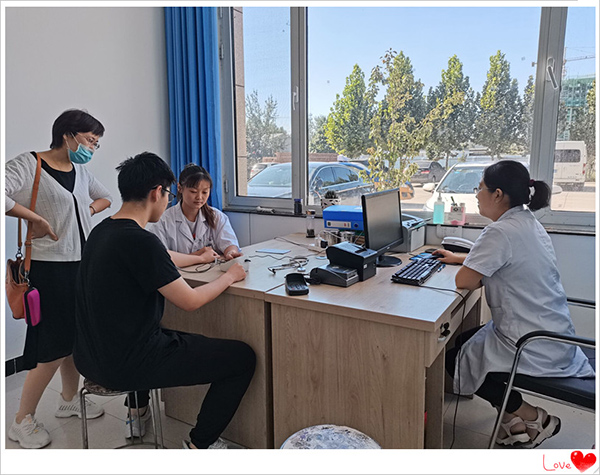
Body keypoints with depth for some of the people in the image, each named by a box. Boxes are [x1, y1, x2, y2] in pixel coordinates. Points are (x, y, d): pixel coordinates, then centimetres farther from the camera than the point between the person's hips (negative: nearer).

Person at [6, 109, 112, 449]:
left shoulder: (81, 171, 13)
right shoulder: (28, 165, -9)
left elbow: (105, 197, 29)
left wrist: (89, 209, 10)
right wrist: (35, 217, -18)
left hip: (83, 264, 8)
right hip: (49, 267, -7)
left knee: (78, 336, 15)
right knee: (54, 345, -4)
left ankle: (69, 399, 34)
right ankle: (23, 422, 15)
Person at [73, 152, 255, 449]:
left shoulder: (100, 231, 4)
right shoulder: (140, 241, -24)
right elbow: (190, 301, -19)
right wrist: (229, 277, -3)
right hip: (126, 366, -9)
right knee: (243, 357, -1)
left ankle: (137, 408, 47)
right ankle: (200, 444, 9)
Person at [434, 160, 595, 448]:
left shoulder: (501, 232, -26)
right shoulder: (527, 222, 6)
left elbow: (463, 281, -22)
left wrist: (479, 277, -2)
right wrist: (461, 258, 27)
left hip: (535, 349, -9)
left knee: (453, 357, 7)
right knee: (461, 341, 19)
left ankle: (532, 418, 13)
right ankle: (514, 416, 20)